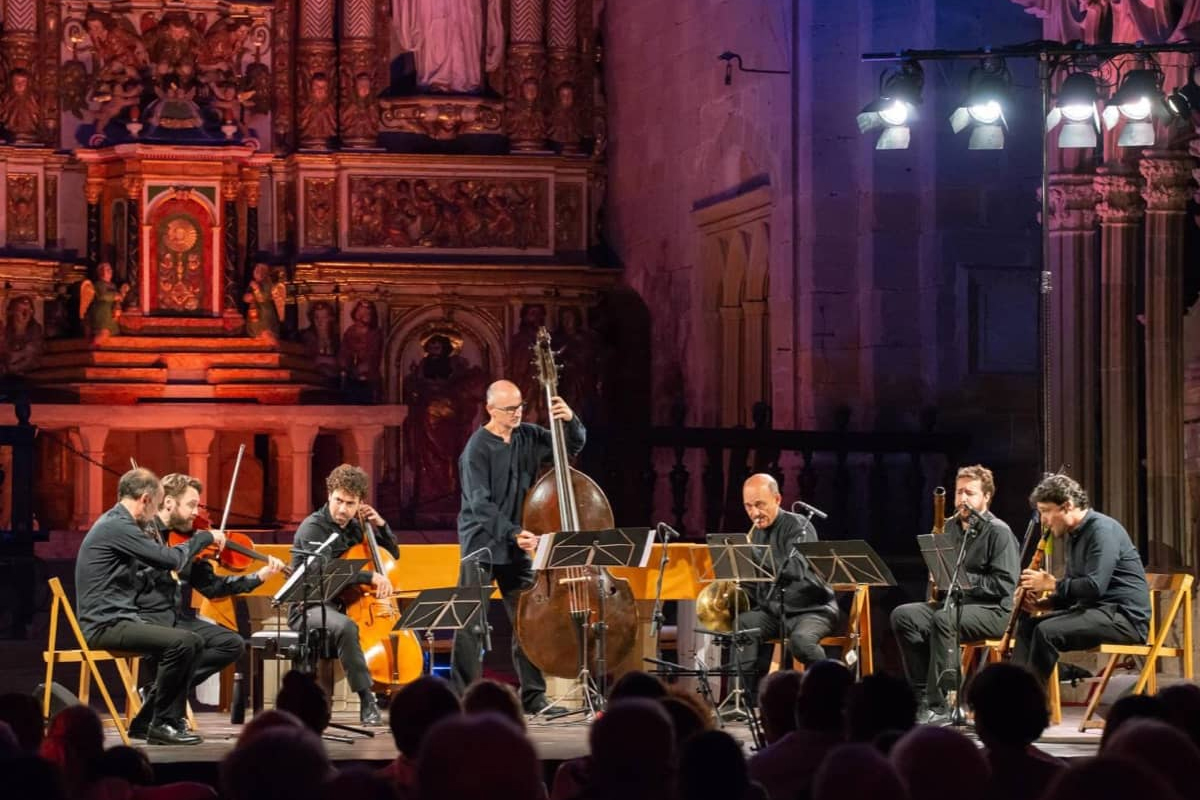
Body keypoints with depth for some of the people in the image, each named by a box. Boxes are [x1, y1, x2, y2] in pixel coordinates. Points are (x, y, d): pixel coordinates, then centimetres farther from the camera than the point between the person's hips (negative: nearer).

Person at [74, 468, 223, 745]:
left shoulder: (117, 523, 17)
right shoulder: (116, 526, -16)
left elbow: (156, 561, 24)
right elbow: (171, 559, -20)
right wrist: (205, 537, -5)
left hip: (119, 620, 10)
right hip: (105, 625, -10)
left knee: (194, 642, 6)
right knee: (181, 642, -23)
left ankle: (172, 717, 5)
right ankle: (161, 724, -12)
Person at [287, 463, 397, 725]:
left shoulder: (355, 527, 12)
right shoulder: (313, 527, -10)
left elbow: (393, 555, 22)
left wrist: (381, 525, 4)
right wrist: (371, 577, -32)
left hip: (345, 606, 8)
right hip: (309, 609, -8)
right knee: (345, 626, -38)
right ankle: (367, 701, -36)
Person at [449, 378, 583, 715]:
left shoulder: (528, 436, 4)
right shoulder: (478, 448, -13)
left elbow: (574, 445, 13)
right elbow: (480, 503, -19)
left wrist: (570, 420, -9)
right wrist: (514, 532, -29)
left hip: (517, 547, 6)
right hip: (482, 544, -6)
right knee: (471, 624, -4)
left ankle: (533, 695, 12)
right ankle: (464, 697, 1)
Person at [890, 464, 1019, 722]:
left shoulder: (998, 532, -6)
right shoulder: (950, 527, 16)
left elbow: (1005, 584, -14)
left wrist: (963, 579, -19)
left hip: (994, 610, -7)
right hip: (953, 603, 7)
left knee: (943, 620, -36)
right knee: (902, 615, -15)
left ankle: (938, 705, -33)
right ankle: (923, 694, -17)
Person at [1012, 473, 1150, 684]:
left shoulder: (1102, 530, -15)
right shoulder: (1074, 535, 16)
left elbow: (1095, 586, -25)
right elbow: (1073, 591, 22)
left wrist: (1051, 584, -12)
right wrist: (1042, 604, 3)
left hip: (1125, 616, -10)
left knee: (1047, 631, -26)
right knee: (1027, 625, 2)